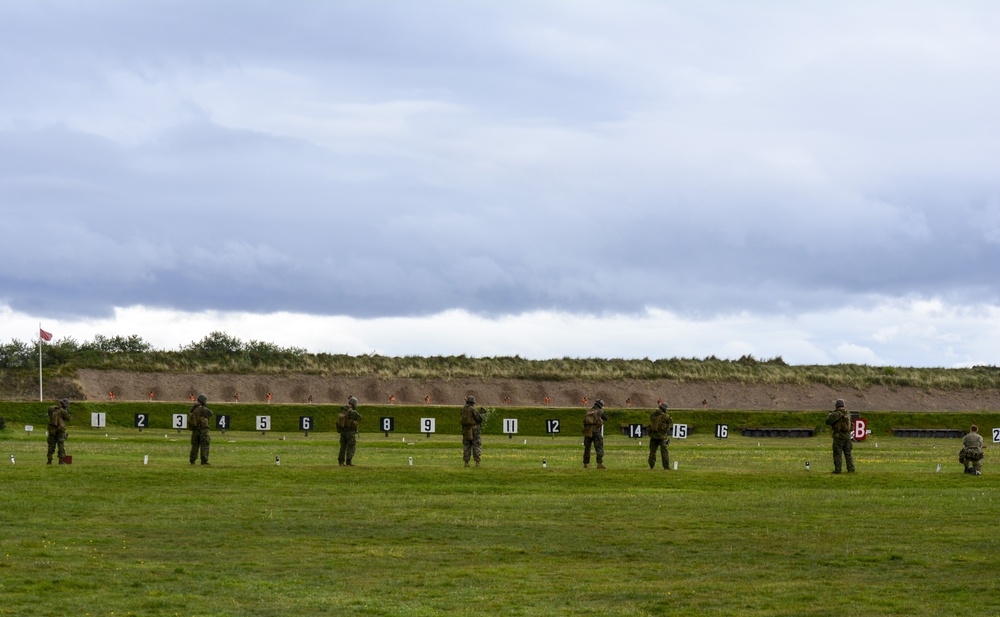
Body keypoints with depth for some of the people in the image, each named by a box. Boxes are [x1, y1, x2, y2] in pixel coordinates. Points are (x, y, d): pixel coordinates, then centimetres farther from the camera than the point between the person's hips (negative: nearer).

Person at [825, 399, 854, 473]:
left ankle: (837, 469, -3)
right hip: (847, 436, 6)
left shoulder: (836, 414, -13)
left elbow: (828, 421, -12)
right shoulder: (848, 414, 7)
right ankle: (851, 468, 9)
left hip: (838, 437, -6)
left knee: (837, 454, 0)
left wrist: (830, 415, 8)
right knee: (848, 453, 12)